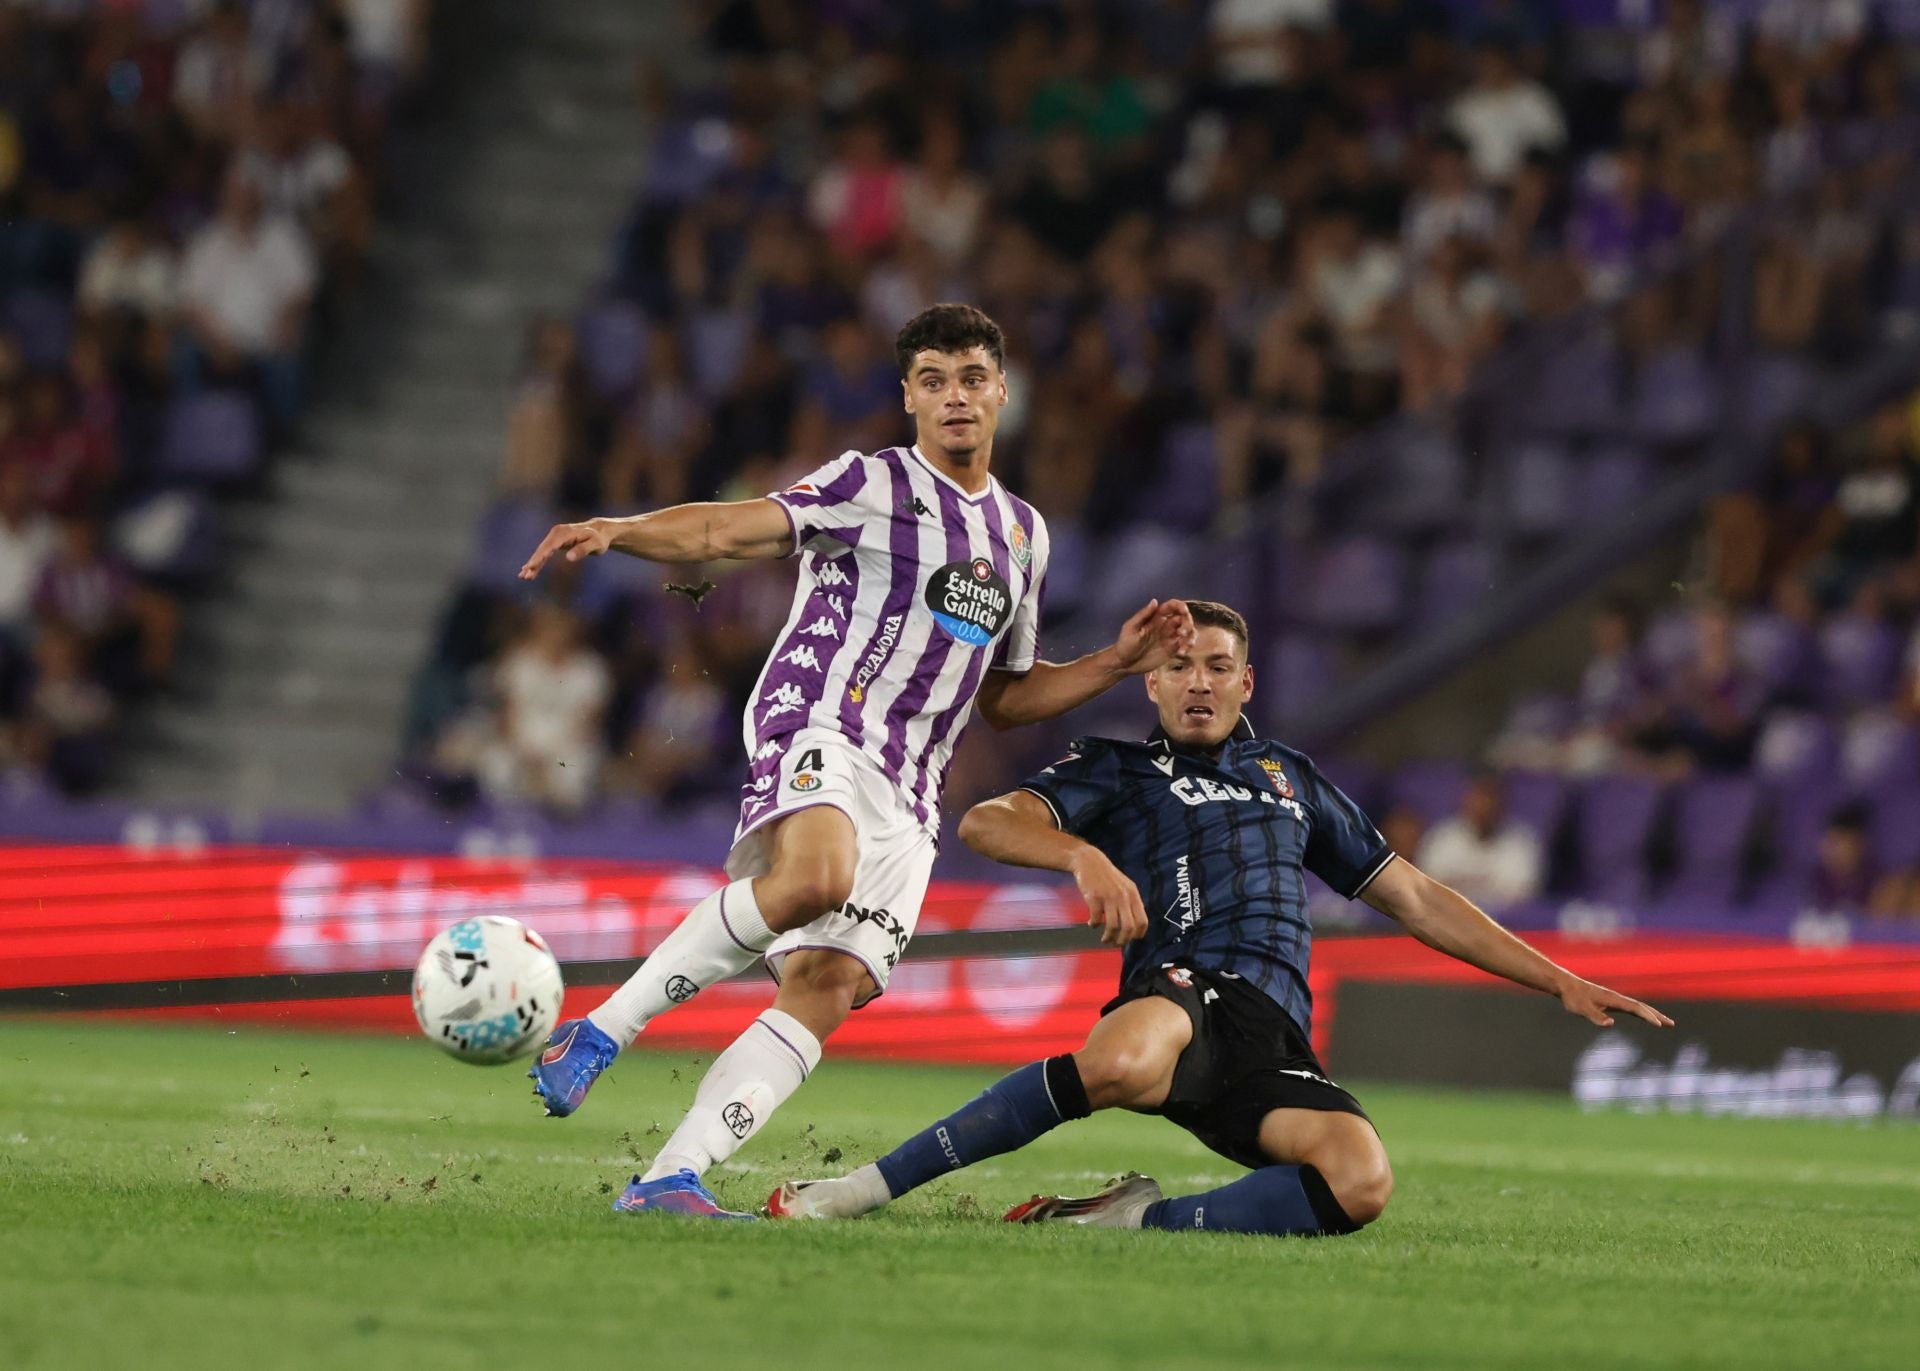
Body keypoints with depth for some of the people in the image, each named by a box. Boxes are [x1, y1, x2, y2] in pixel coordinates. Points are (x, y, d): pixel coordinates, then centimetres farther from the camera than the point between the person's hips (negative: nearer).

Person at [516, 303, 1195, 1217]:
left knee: (830, 988, -11)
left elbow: (1004, 697, 33)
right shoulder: (872, 484, 5)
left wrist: (1115, 664, 20)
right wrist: (618, 532, -26)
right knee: (814, 878, -37)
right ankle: (599, 1032, -26)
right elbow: (736, 529, -9)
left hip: (906, 794, 6)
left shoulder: (1023, 532, 24)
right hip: (816, 723, -6)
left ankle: (670, 1180, -14)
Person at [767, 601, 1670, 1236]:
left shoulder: (1289, 778, 32)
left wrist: (1562, 983, 29)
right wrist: (1087, 856, -21)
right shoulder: (1115, 770, 19)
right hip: (1180, 990, -4)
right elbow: (986, 823, 0)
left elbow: (1414, 898, 34)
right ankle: (864, 1188, -34)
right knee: (1118, 1064, -43)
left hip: (1276, 1046, 4)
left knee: (1361, 1184, -31)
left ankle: (1136, 1218, -24)